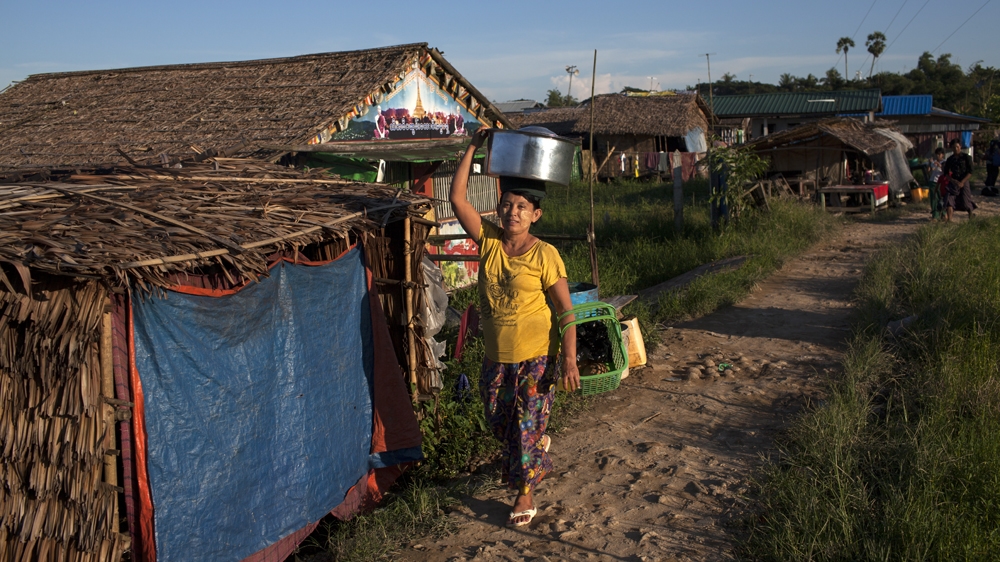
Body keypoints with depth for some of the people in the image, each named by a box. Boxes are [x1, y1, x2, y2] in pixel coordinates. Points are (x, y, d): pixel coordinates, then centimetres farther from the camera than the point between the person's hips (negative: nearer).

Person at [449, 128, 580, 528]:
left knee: (527, 425, 5)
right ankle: (537, 448, 52)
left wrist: (569, 359, -16)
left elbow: (566, 310, -12)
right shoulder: (488, 241, -5)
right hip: (496, 356, 5)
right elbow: (457, 199, -13)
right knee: (498, 423, 21)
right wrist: (473, 147, -14)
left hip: (535, 357, -5)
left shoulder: (545, 255, -15)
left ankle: (525, 493, 27)